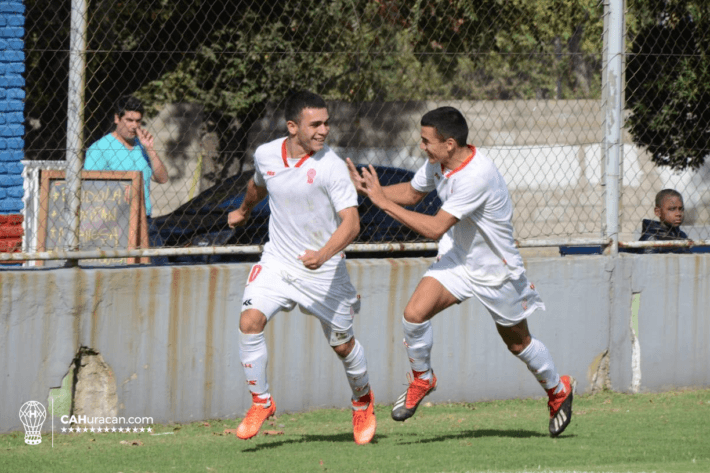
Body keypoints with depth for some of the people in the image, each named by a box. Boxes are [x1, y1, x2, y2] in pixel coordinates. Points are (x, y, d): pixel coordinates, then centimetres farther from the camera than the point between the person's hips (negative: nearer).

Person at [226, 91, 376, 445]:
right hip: (277, 261, 3)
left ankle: (363, 399, 40)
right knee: (250, 320, -20)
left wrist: (323, 254, -39)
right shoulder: (265, 156, -4)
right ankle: (261, 402, -4)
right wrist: (243, 210, 41)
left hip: (324, 270, -3)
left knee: (342, 344, 9)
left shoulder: (331, 166, -18)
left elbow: (351, 221, -23)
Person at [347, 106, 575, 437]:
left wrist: (384, 202, -34)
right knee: (414, 314, -16)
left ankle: (558, 390, 39)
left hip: (496, 270, -6)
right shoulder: (438, 164, -10)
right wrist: (366, 187, -6)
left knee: (518, 342, 12)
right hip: (457, 258, 6)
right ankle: (422, 379, 9)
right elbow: (412, 192, 11)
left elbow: (435, 228, -36)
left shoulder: (477, 176, -35)